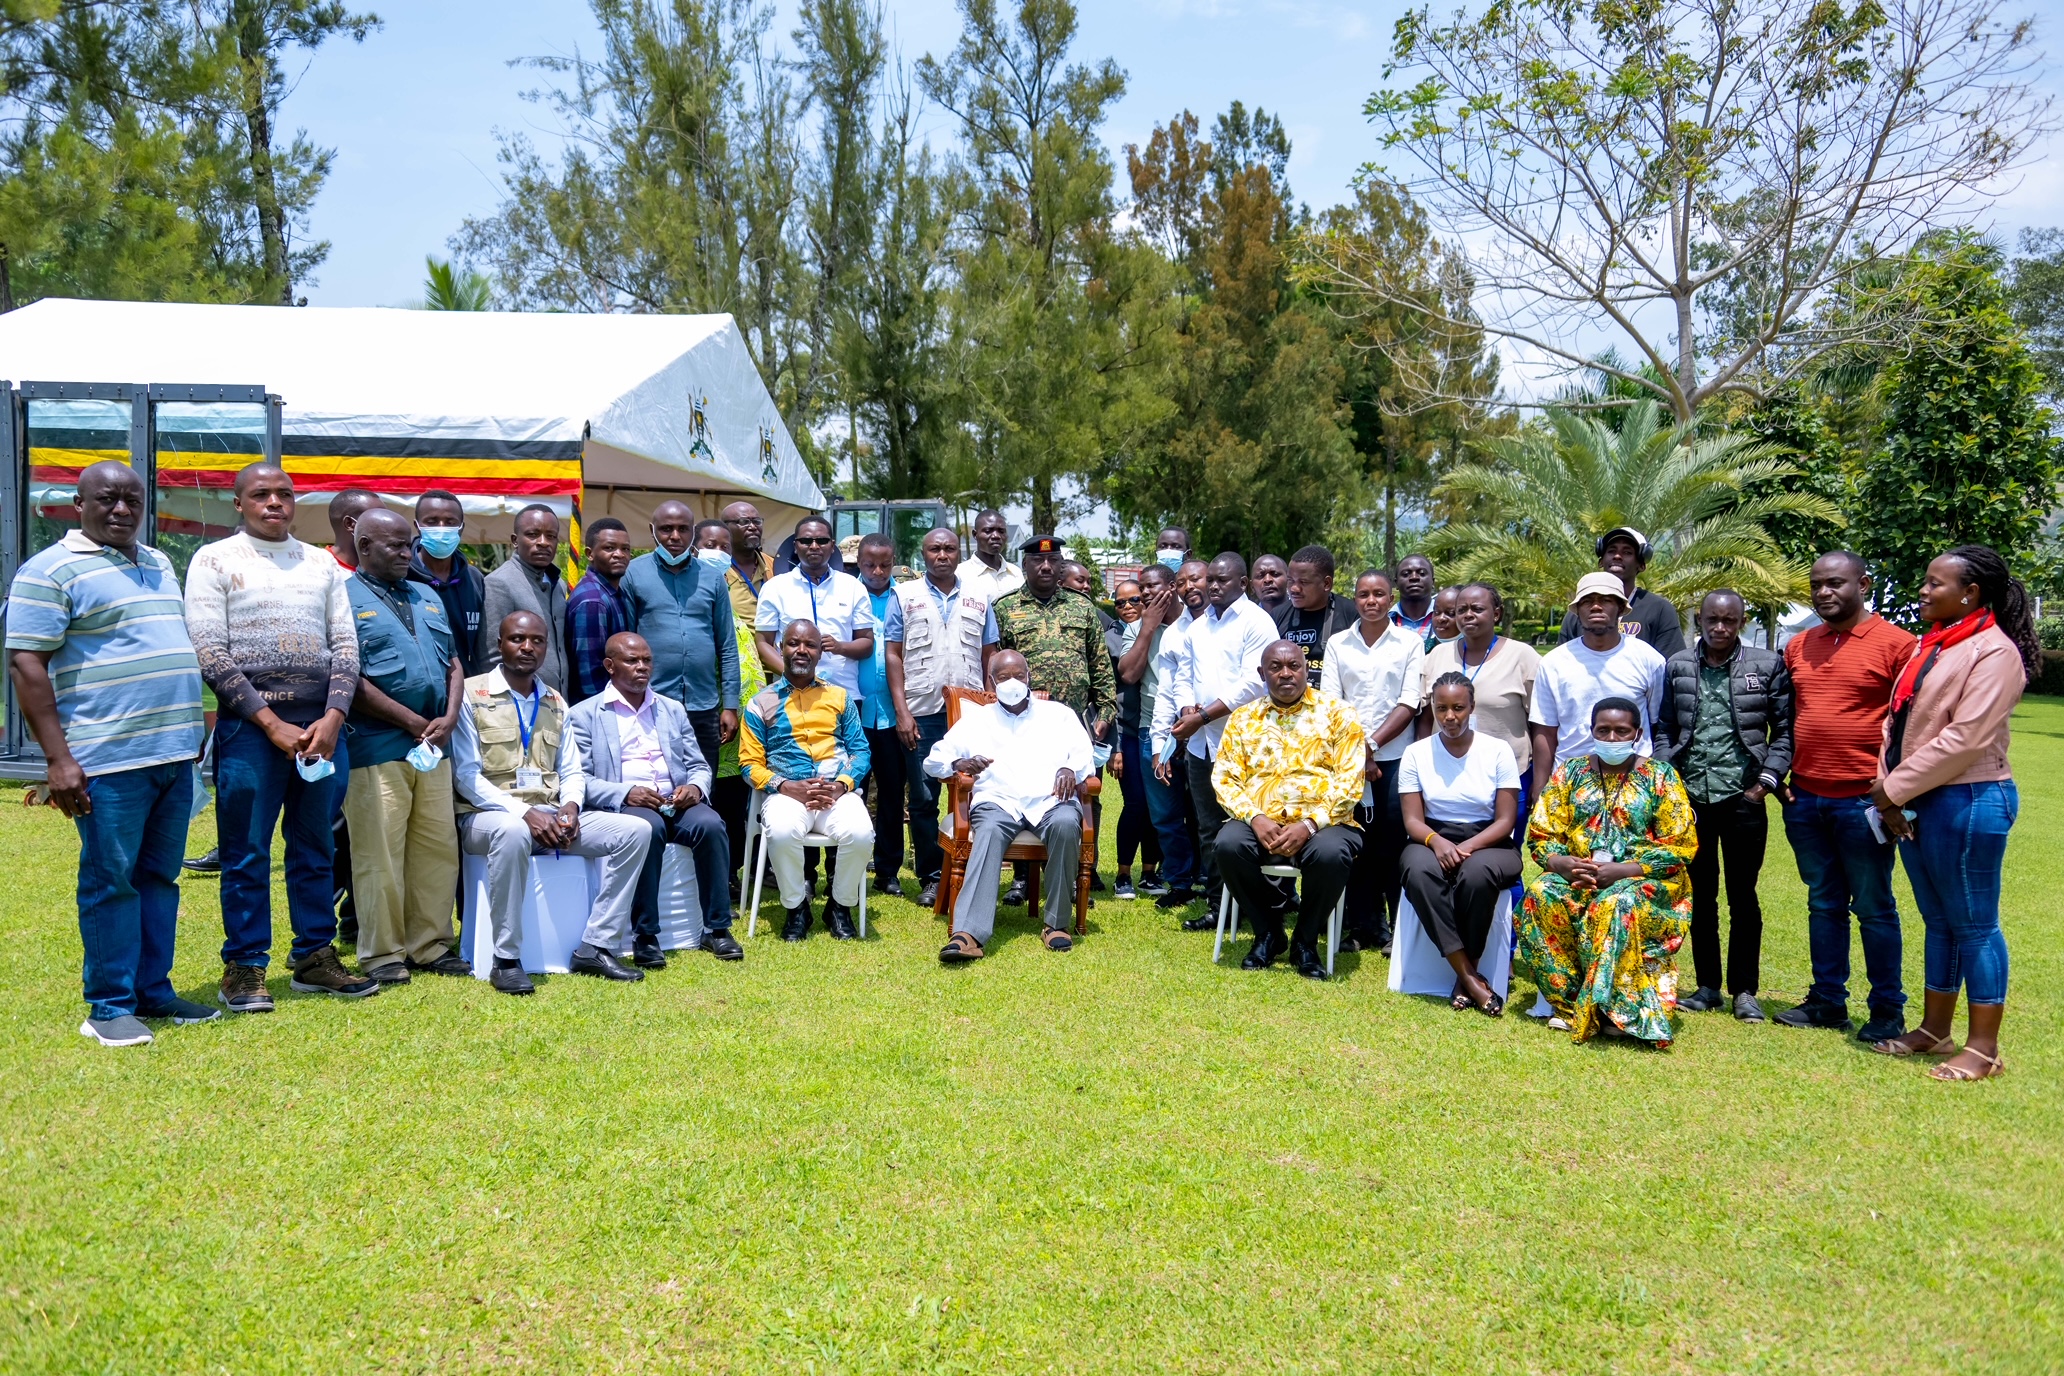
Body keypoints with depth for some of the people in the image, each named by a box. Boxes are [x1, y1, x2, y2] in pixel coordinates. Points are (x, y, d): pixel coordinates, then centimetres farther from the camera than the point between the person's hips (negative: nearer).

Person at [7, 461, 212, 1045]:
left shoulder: (159, 565, 17)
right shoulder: (52, 570, -5)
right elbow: (26, 665, -11)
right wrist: (57, 758, -16)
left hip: (175, 753, 7)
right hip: (107, 757, -7)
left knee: (160, 875, 12)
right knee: (111, 880, 0)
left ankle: (154, 991, 21)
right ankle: (109, 1007, 9)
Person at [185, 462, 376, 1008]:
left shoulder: (321, 564, 13)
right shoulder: (214, 560, 1)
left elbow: (346, 645, 8)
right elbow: (210, 654, -7)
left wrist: (332, 718, -7)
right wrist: (273, 722, -12)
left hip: (321, 723, 4)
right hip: (250, 723, -4)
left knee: (315, 848, 10)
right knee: (247, 853, 2)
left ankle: (315, 957, 20)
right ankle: (243, 966, 13)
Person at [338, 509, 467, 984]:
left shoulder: (428, 599, 19)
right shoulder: (346, 599, -4)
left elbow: (453, 663, 18)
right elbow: (350, 681, -12)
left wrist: (449, 717, 0)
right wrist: (413, 722, -11)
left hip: (433, 746, 7)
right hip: (376, 747, -7)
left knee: (438, 849, 8)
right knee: (379, 855, -1)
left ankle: (432, 946, 19)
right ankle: (382, 954, 10)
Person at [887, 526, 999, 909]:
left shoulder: (978, 599, 11)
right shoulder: (905, 596, 6)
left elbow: (989, 656, 12)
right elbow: (893, 655, 2)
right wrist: (901, 711, -5)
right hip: (921, 713, -1)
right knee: (923, 798, 3)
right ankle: (930, 877, 13)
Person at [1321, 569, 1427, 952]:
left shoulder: (1410, 643, 2)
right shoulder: (1337, 644, 8)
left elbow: (1410, 703, -4)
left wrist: (1372, 743, -11)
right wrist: (1356, 752, -8)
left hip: (1395, 758, -2)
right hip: (1348, 758, 2)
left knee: (1394, 845, -1)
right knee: (1356, 845, 4)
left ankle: (1400, 928, 9)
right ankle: (1363, 926, 14)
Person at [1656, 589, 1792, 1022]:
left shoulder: (1768, 665, 0)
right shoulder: (1677, 666, 7)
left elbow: (1786, 729, 0)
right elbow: (1663, 729, 8)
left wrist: (1767, 779, -7)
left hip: (1743, 797, -2)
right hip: (1691, 796, 2)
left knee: (1743, 896, 6)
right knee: (1700, 895, 10)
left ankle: (1744, 991, 16)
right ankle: (1707, 986, 20)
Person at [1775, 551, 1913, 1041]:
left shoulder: (1894, 643, -6)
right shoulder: (1798, 646, 11)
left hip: (1862, 801, -5)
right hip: (1805, 799, 5)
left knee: (1873, 908, 4)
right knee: (1823, 904, 13)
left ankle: (1887, 1011, 14)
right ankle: (1827, 1001, 22)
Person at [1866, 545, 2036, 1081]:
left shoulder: (1993, 652, -12)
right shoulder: (1930, 646, 13)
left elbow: (1965, 739, -19)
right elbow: (1896, 720, 12)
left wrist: (1894, 789, -14)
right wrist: (1887, 787, -2)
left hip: (1967, 802, -8)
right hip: (1914, 802, 8)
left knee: (1974, 925, 0)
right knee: (1938, 922, 16)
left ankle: (1983, 1048, 9)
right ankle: (1934, 1031, 26)